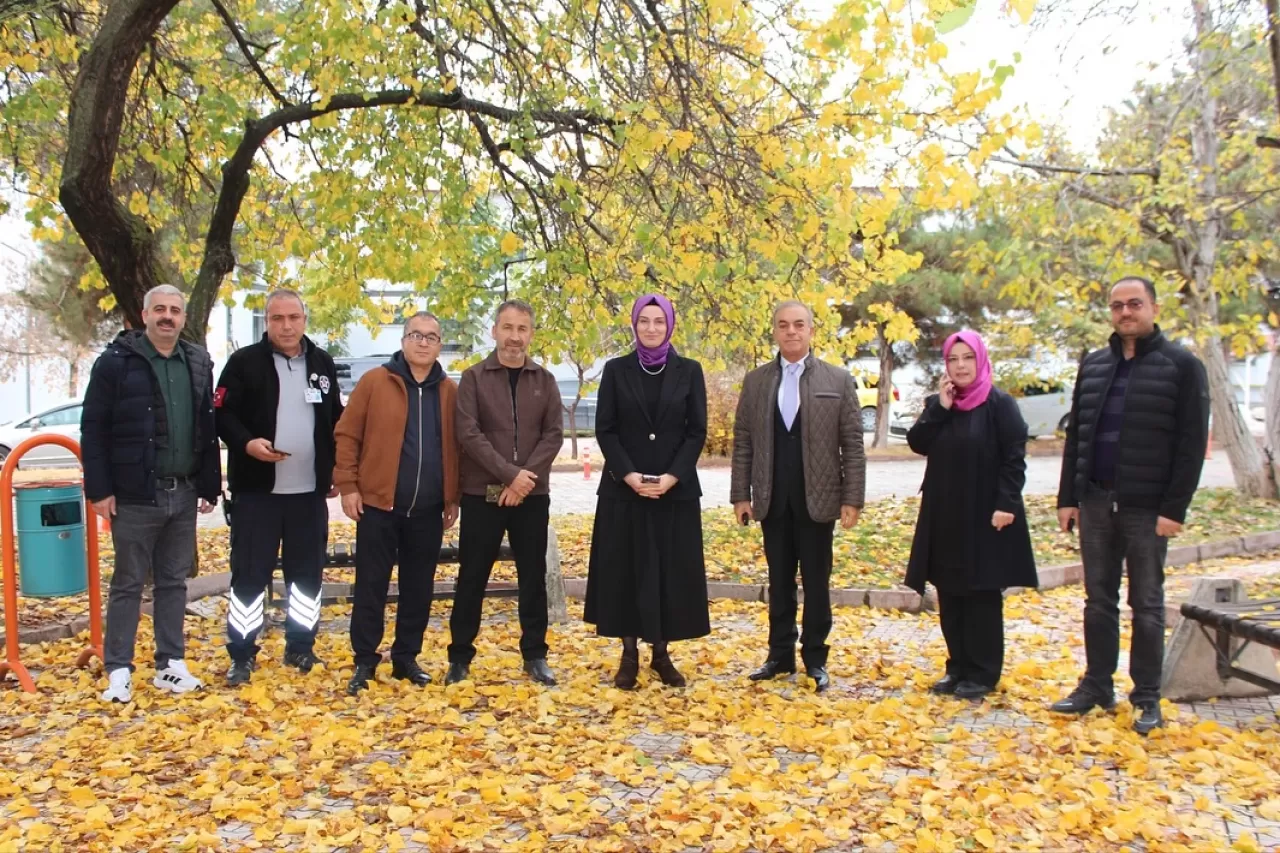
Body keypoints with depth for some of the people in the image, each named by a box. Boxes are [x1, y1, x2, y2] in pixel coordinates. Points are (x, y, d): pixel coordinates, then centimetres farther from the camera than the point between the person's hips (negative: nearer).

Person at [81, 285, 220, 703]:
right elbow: (93, 430, -7)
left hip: (183, 493, 5)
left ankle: (170, 664, 20)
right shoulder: (116, 361, -5)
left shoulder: (198, 363, 9)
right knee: (128, 582, 3)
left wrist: (209, 486, 9)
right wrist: (99, 489, -12)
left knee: (174, 582, 11)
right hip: (134, 494, -4)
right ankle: (118, 669, 12)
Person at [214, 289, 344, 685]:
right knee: (249, 574, 0)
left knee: (307, 573, 10)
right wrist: (247, 443, -22)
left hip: (309, 492, 4)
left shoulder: (322, 363, 10)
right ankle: (242, 655, 10)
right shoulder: (244, 362, -2)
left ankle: (300, 647, 23)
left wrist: (336, 468, 9)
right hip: (256, 490, -3)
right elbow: (222, 415, -5)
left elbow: (336, 420, 16)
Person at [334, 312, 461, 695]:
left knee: (419, 588, 10)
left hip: (428, 508, 3)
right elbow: (347, 435, -2)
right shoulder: (375, 381, -2)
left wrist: (453, 497, 10)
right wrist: (348, 485, -7)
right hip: (378, 503, -3)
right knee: (371, 585, 3)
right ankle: (365, 660, 13)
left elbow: (455, 447, 12)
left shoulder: (448, 390, 8)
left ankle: (406, 657, 22)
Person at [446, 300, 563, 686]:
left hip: (532, 495, 2)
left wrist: (527, 478, -14)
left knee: (533, 577, 7)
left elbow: (554, 434, 0)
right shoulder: (473, 377, 0)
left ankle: (535, 655, 18)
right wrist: (510, 474, -17)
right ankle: (460, 655, 16)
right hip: (481, 493, -2)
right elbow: (468, 433, -10)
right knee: (472, 577, 4)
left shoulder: (544, 380, 7)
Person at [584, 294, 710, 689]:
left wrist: (672, 476, -13)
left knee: (672, 570, 4)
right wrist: (629, 474, -14)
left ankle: (661, 652, 16)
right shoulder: (616, 370, 3)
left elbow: (697, 431, 0)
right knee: (626, 570, 3)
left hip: (677, 489, 1)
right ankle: (630, 653, 14)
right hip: (624, 489, 0)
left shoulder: (689, 371, 4)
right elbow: (605, 430, -1)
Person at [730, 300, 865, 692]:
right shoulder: (755, 380, 6)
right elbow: (743, 442, 6)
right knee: (779, 582, 10)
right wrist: (740, 494, 0)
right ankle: (780, 655, 20)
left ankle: (815, 659, 16)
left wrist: (852, 499, -7)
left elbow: (853, 444, -2)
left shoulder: (838, 380, 0)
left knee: (816, 583, 6)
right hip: (772, 500, 2)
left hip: (817, 499, -2)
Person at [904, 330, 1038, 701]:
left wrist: (1006, 504, -17)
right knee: (950, 597, 10)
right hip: (944, 518, 5)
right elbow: (917, 443, -3)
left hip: (984, 517, -5)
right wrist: (940, 408, -11)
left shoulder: (1000, 404, -6)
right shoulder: (937, 404, 10)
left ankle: (983, 674, 11)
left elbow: (1015, 458, -10)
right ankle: (958, 667, 20)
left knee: (983, 596, 2)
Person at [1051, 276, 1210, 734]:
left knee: (1146, 605, 5)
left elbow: (1192, 443, -7)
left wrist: (1175, 508, -13)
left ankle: (1147, 698, 15)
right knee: (1099, 600, 11)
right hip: (1095, 503, 4)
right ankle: (1096, 685, 22)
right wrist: (1067, 498, 7)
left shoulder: (1182, 365, -3)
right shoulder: (1093, 365, 10)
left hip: (1147, 508, -4)